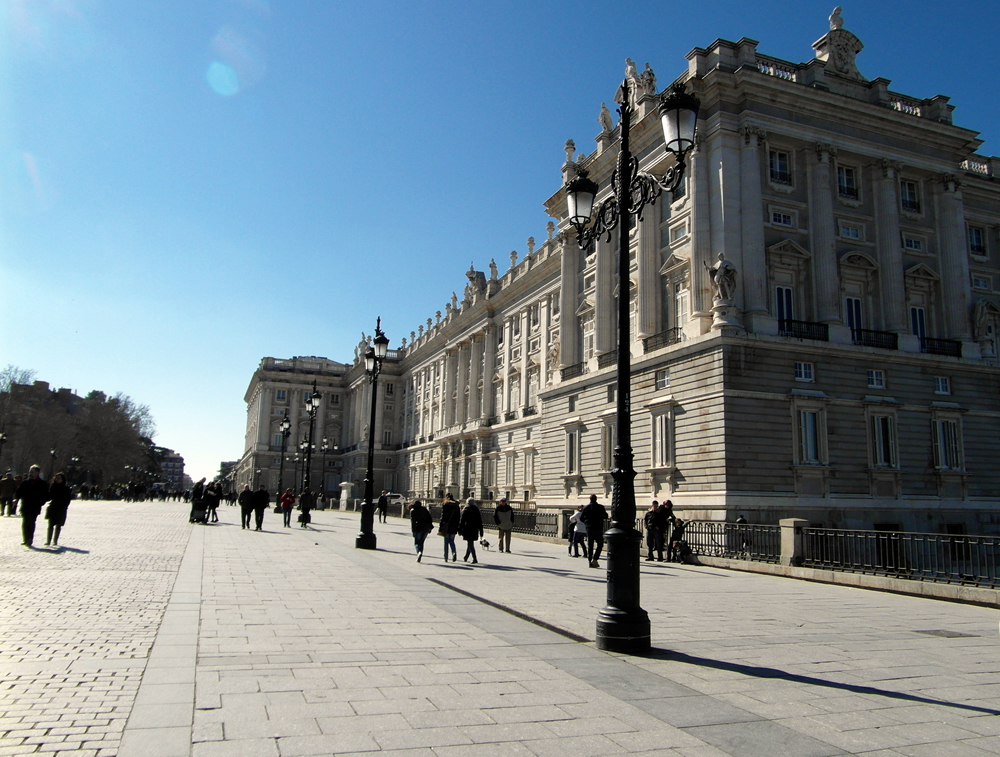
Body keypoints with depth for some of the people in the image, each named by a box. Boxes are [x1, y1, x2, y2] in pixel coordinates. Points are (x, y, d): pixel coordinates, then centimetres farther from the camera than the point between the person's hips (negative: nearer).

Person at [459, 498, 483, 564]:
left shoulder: (466, 510, -6)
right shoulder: (477, 510, 7)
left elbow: (462, 521, -7)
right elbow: (480, 522, 9)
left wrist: (460, 530, -1)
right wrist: (481, 533, 13)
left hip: (467, 530, -5)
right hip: (475, 530, 5)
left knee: (470, 544, -4)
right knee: (470, 543, 18)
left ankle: (474, 559, -15)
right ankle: (466, 557, 32)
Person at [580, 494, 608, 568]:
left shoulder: (586, 508, 3)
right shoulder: (600, 507, -7)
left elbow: (581, 518, 7)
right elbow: (606, 517, -2)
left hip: (589, 529, 3)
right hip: (598, 529, -3)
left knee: (590, 546, 8)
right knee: (600, 544, 7)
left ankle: (591, 562, 6)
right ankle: (594, 559, -10)